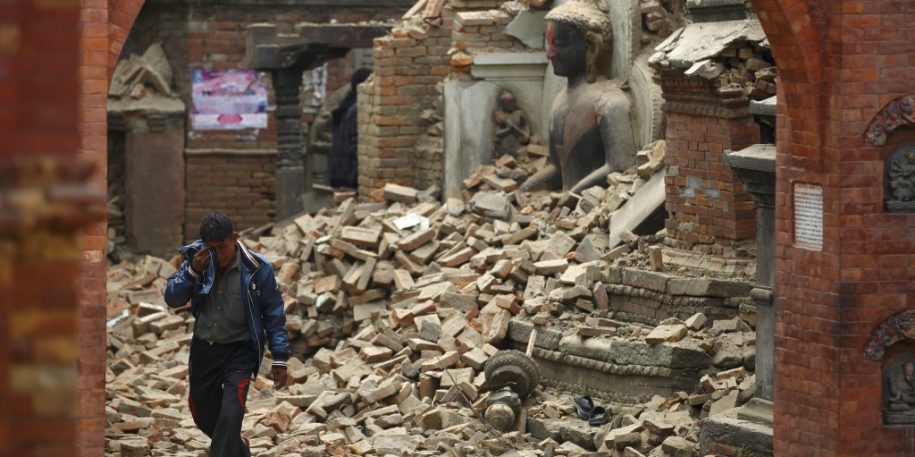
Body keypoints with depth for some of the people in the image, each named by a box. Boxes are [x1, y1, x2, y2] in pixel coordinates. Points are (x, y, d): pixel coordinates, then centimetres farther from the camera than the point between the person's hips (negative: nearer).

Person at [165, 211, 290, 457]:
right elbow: (172, 299, -7)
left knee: (230, 417, -20)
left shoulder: (257, 269, -14)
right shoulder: (197, 261, -5)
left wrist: (279, 358, -8)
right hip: (203, 349, 4)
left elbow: (274, 314, -7)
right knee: (204, 415, 17)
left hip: (239, 351, -4)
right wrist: (192, 271, -23)